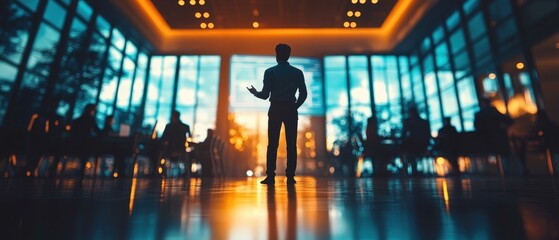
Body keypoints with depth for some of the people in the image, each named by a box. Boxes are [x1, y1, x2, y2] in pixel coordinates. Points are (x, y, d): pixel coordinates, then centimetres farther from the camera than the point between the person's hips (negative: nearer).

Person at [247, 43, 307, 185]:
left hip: (275, 109, -1)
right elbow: (303, 94, 3)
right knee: (291, 144, 4)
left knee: (272, 144, 2)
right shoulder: (297, 72, 6)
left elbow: (265, 95, -3)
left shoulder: (270, 72, 0)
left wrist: (254, 92, 17)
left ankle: (271, 176, 2)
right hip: (291, 110, 2)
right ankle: (290, 176, 4)